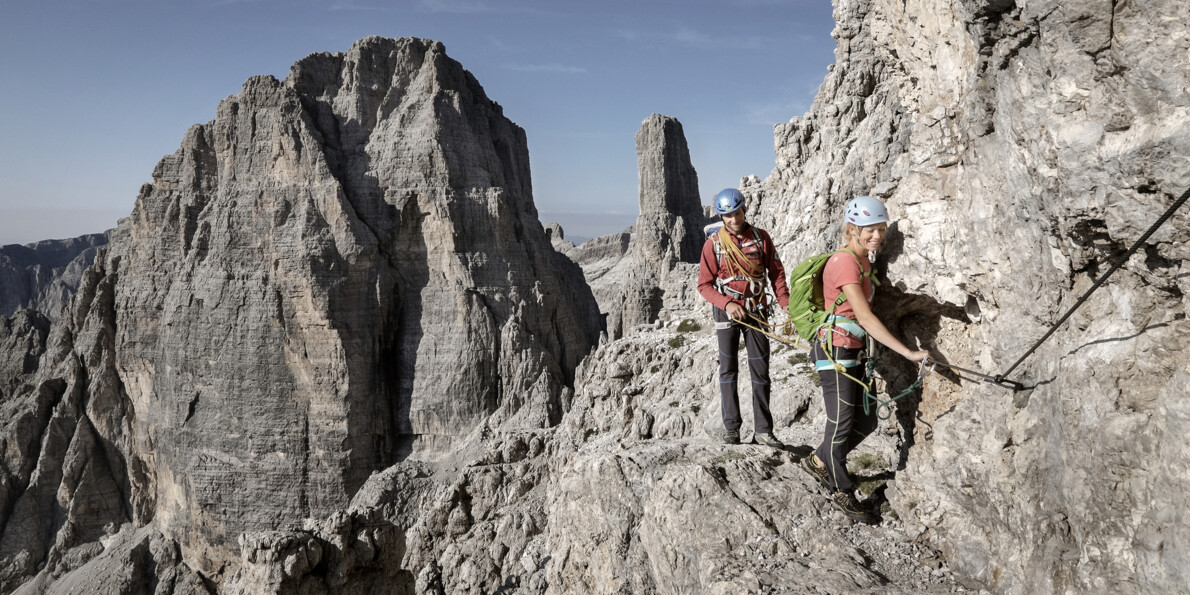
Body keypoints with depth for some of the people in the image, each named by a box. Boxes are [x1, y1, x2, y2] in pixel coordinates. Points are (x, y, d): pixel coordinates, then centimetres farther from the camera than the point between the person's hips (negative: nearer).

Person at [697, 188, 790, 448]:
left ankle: (763, 430, 8)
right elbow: (704, 285, -4)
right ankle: (731, 427, 14)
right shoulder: (713, 244, -5)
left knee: (761, 370, 2)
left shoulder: (761, 237, 1)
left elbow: (776, 273, 4)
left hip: (756, 311, 2)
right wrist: (726, 304, -19)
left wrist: (787, 305, -7)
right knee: (728, 370, 5)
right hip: (727, 312, -2)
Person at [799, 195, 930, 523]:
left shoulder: (862, 261, 10)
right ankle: (842, 492, 20)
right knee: (842, 424, 2)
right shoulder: (844, 262, -19)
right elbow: (866, 317, -24)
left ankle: (818, 461, 33)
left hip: (854, 351, 9)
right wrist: (909, 353, -25)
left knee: (866, 421, 13)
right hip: (835, 349, -9)